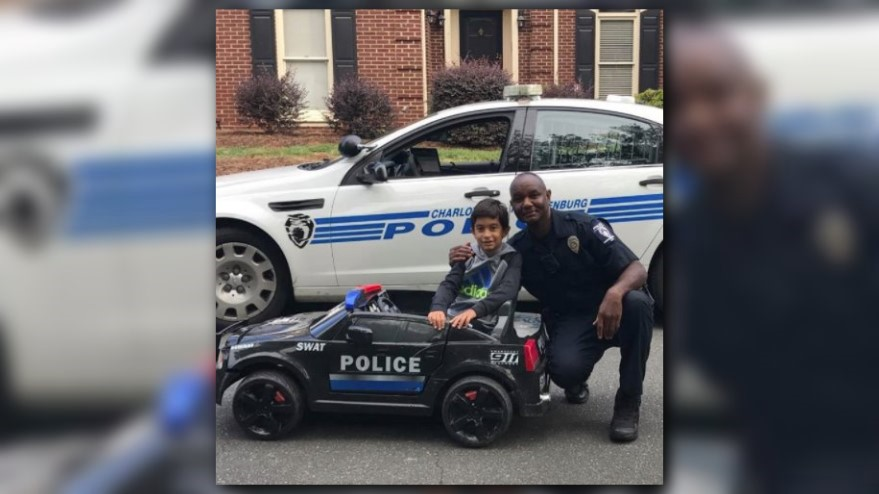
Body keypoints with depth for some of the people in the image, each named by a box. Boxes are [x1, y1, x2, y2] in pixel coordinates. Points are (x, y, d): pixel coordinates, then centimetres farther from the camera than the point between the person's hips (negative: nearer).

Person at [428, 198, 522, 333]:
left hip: (481, 326, -4)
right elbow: (449, 284, 0)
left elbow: (507, 291, -16)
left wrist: (474, 311, -33)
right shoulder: (469, 255, 12)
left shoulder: (511, 258, 1)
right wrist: (438, 308, -24)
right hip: (452, 319, 4)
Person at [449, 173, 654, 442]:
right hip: (570, 323, 1)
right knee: (564, 371, -33)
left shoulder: (583, 225, -11)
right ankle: (577, 383, 11)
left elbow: (637, 270, -16)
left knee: (636, 302, -36)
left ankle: (628, 402, -18)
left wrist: (615, 292, -39)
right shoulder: (517, 248, 0)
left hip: (611, 312, -1)